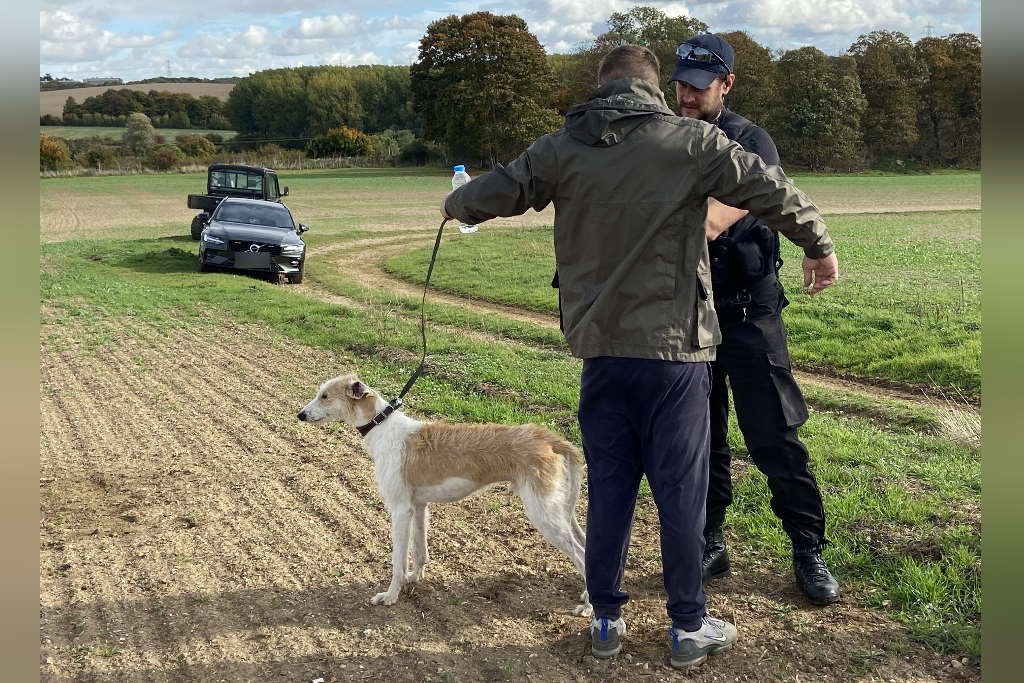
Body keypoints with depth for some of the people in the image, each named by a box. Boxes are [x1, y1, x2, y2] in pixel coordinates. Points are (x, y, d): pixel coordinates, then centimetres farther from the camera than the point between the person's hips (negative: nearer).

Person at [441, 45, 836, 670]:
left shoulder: (562, 149, 2)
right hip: (676, 345, -3)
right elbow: (774, 192, -1)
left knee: (609, 489, 13)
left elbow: (489, 195, 4)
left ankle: (607, 621, 24)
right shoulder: (690, 142, -5)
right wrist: (820, 245, 16)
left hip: (601, 348, 3)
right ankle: (689, 629, 17)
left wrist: (455, 205, 27)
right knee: (681, 492, 6)